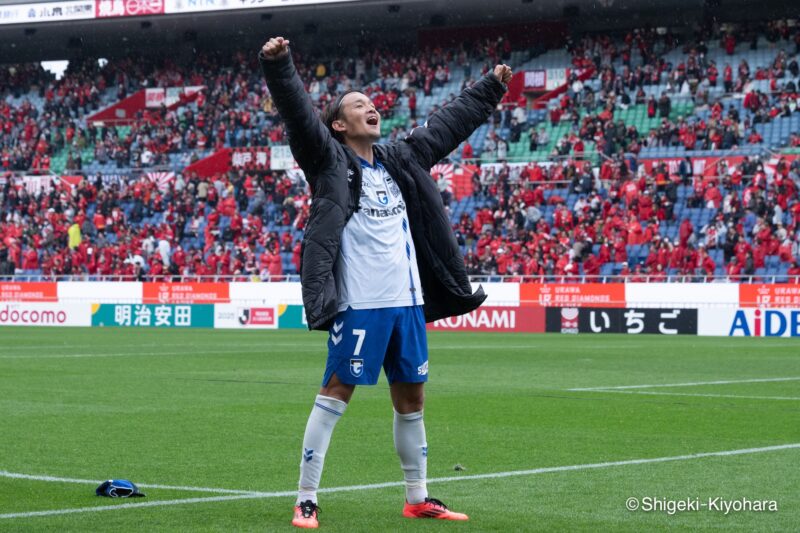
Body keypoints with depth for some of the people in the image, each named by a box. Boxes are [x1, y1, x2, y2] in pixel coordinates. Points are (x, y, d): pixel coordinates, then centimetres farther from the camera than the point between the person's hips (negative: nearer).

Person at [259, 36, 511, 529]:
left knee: (411, 398, 13)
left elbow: (448, 124, 27)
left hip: (408, 302, 7)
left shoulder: (400, 160, 15)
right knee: (335, 394, -7)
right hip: (360, 304, -7)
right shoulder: (330, 161, -2)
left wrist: (492, 88, 34)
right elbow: (298, 113, -16)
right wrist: (278, 66, -30)